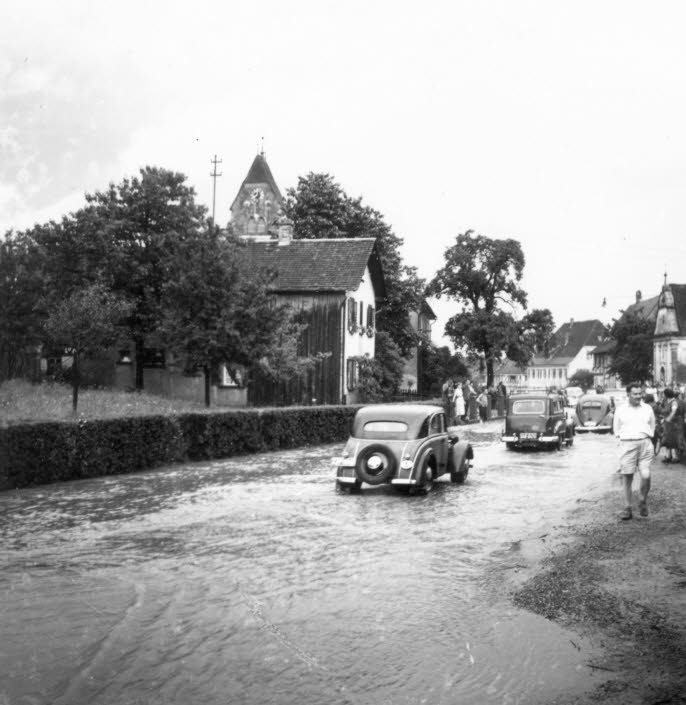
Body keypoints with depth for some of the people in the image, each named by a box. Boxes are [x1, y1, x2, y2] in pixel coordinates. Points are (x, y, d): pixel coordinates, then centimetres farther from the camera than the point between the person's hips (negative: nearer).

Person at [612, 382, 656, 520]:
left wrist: (646, 438, 11)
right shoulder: (621, 410, 8)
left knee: (645, 475, -13)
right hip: (627, 445, 0)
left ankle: (643, 502, 11)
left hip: (645, 443, 0)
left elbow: (652, 426, 21)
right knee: (627, 477, -1)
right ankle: (627, 509, 6)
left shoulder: (647, 409, 11)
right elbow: (616, 429, 17)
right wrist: (623, 439, 6)